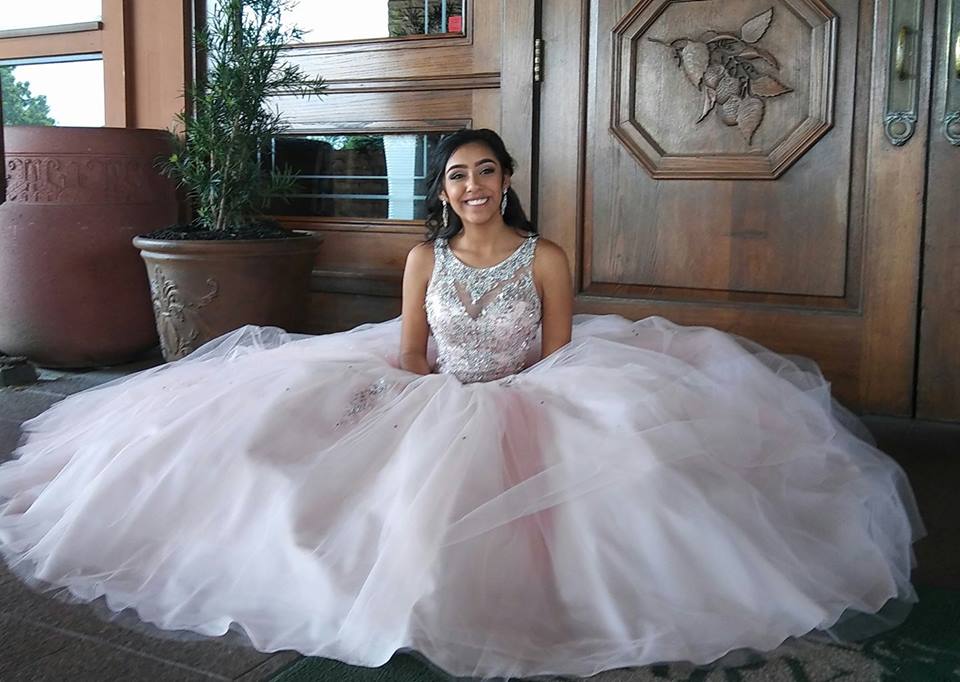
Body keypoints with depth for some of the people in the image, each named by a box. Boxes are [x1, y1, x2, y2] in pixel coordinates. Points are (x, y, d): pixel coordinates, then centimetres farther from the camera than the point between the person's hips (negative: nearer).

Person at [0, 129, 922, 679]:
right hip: (433, 408, 1)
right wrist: (447, 415, -11)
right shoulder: (425, 259, 3)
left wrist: (502, 407, -14)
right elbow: (409, 357, 3)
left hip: (525, 408, -1)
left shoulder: (545, 259, -2)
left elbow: (557, 360, -3)